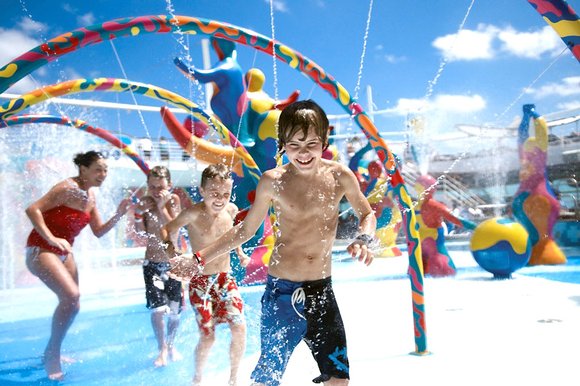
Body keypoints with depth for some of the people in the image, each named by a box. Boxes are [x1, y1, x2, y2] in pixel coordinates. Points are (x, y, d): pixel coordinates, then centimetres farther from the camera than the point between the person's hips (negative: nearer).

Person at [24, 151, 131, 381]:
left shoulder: (91, 196, 6)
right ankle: (52, 355, -8)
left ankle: (53, 354, 33)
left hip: (64, 252, 9)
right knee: (71, 295, -25)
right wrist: (52, 239, -30)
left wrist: (118, 215, -4)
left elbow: (99, 231, 10)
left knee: (72, 304, 13)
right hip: (41, 250, -9)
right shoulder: (68, 188, -18)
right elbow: (33, 209, -24)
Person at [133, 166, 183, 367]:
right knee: (158, 309, -11)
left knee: (174, 310, 6)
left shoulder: (174, 200, -6)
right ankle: (162, 348, 12)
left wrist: (162, 207, -23)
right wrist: (139, 213, -23)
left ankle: (171, 345, 31)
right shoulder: (144, 202, -4)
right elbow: (141, 234, -8)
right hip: (152, 263, 0)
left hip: (174, 263, 0)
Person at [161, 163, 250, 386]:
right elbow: (167, 231, -10)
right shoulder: (193, 213, -18)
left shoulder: (231, 210, -3)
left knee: (239, 328, -9)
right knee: (208, 336, -5)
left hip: (225, 278, 4)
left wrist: (240, 252, 6)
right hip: (200, 282, -4)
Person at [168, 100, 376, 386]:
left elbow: (367, 215, 13)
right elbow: (245, 230, 5)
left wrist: (363, 239, -10)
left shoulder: (339, 175, -2)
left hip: (322, 289, 2)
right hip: (283, 290, -2)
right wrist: (199, 259, 2)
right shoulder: (273, 181, -6)